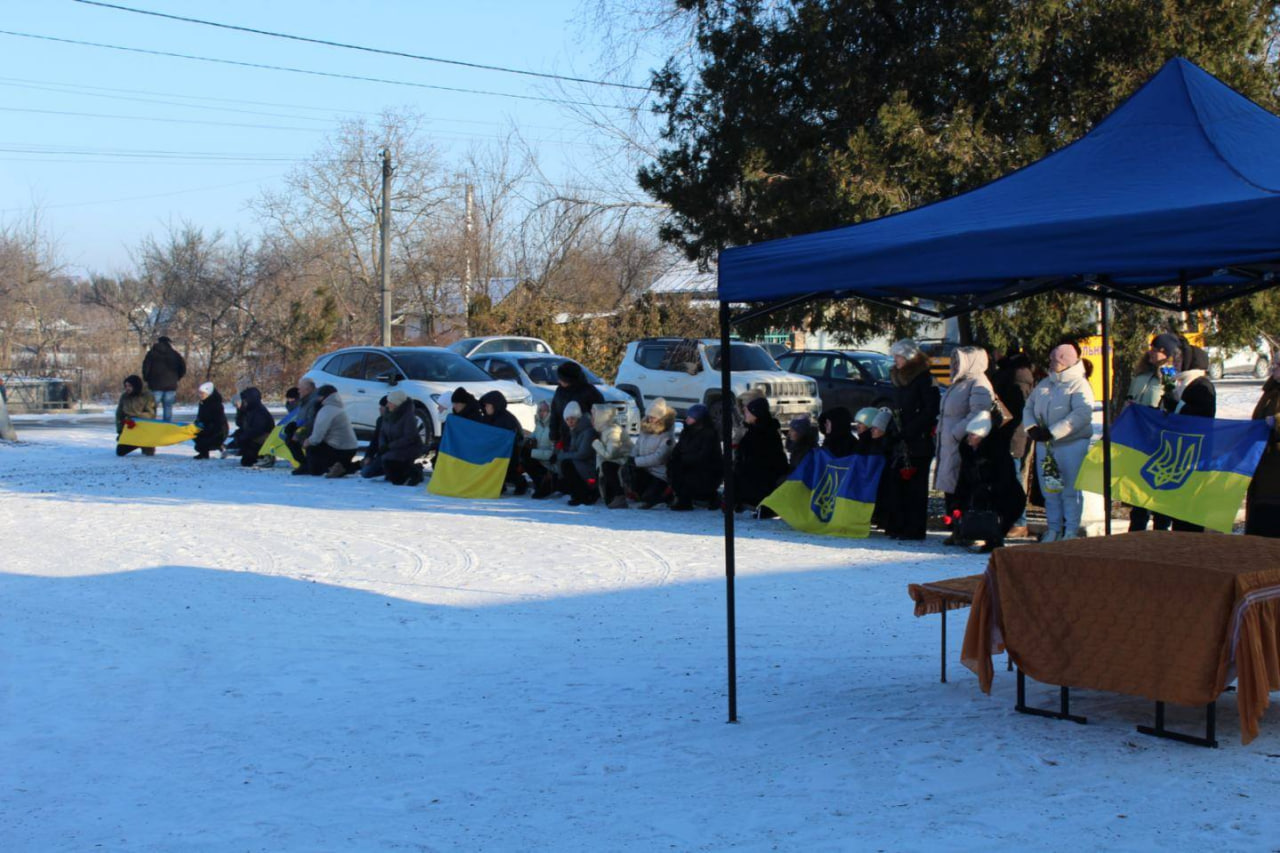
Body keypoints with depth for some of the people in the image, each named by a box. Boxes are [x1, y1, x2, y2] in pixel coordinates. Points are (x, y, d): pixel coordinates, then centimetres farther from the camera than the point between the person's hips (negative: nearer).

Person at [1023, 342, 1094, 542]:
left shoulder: (1079, 385, -7)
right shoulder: (1044, 384, 16)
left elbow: (1082, 414, -20)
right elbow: (1029, 407, 17)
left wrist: (1052, 432, -22)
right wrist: (1031, 427, -5)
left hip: (1071, 444, -6)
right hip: (1044, 444, 7)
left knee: (1070, 489, -3)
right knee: (1049, 489, 8)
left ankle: (1071, 531, 3)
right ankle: (1053, 528, 17)